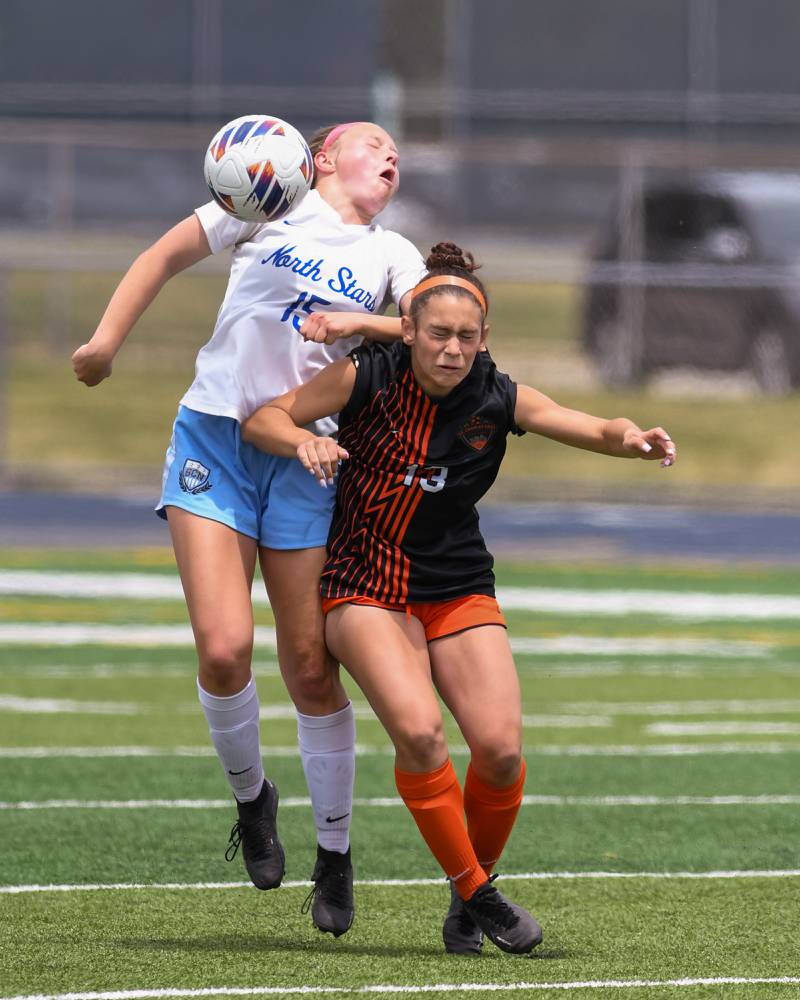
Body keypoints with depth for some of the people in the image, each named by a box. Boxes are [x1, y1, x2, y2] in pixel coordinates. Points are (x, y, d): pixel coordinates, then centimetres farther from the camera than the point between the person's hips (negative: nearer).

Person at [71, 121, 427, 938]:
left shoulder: (392, 256, 11)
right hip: (213, 437, -2)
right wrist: (107, 340, 4)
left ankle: (334, 855, 16)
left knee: (312, 671, -1)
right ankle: (250, 798, 13)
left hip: (305, 458, 2)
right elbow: (165, 256, 14)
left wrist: (355, 324, -19)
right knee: (223, 648, -15)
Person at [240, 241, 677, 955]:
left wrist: (634, 440, -37)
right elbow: (263, 419, -7)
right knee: (418, 730, -25)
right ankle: (473, 893, -10)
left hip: (458, 588, 2)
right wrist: (303, 441, -28)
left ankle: (480, 877, 13)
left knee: (501, 748, -14)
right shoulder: (369, 376, -11)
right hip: (366, 591, -2)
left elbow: (596, 429, -14)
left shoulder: (500, 400, -6)